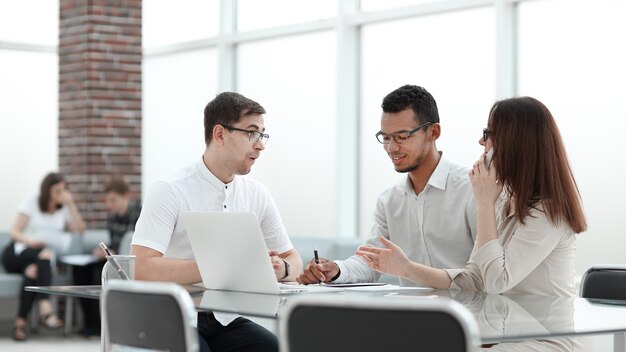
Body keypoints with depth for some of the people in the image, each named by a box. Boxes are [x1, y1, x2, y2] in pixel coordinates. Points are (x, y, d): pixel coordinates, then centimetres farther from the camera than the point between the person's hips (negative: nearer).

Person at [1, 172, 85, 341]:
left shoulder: (64, 208, 15)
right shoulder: (31, 203, 6)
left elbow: (79, 230, -1)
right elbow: (15, 232, -3)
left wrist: (71, 204, -3)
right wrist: (30, 241, -24)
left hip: (41, 258, 3)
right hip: (18, 253, -3)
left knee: (34, 271, -36)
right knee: (42, 254, -38)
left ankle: (20, 322, -43)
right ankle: (45, 308, -56)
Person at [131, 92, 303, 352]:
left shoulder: (257, 194, 7)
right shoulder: (170, 191, -10)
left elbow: (293, 260, 16)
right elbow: (142, 268, -20)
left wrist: (281, 269, -9)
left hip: (226, 320, 5)